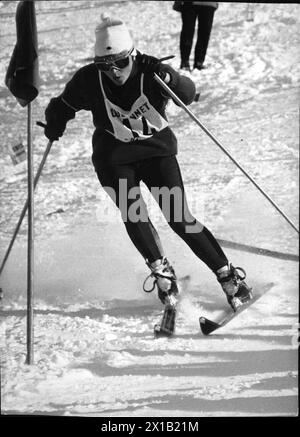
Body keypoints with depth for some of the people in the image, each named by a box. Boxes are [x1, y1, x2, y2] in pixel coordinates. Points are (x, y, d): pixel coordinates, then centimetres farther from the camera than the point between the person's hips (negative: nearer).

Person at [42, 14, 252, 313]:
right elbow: (63, 105, 7)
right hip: (114, 158, 2)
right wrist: (54, 124, -9)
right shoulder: (89, 80, -11)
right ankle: (160, 269, -1)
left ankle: (227, 274, 2)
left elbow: (187, 95, -28)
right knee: (131, 211, -22)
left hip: (157, 150, -1)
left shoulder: (149, 72, -16)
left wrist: (168, 79, -45)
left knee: (179, 219, -9)